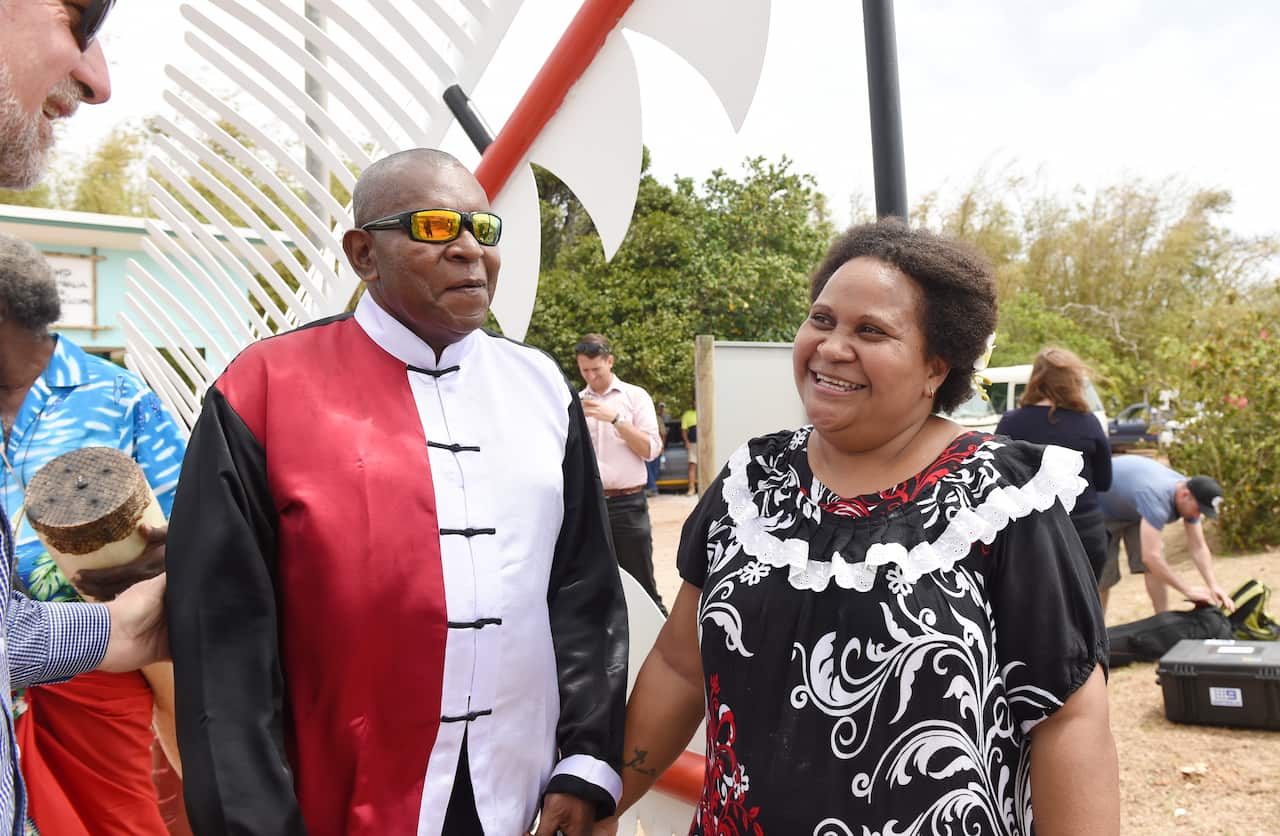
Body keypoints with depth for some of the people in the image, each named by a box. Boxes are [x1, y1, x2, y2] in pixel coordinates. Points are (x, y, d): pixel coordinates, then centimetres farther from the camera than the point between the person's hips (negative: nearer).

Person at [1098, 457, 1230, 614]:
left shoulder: (1191, 496, -18)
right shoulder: (1157, 498, -43)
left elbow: (1199, 548, -11)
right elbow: (1150, 557, -46)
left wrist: (1214, 586, -24)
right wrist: (1188, 590, -38)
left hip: (1132, 508, 7)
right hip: (1102, 508, -7)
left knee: (1157, 567, -5)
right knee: (1102, 576, -10)